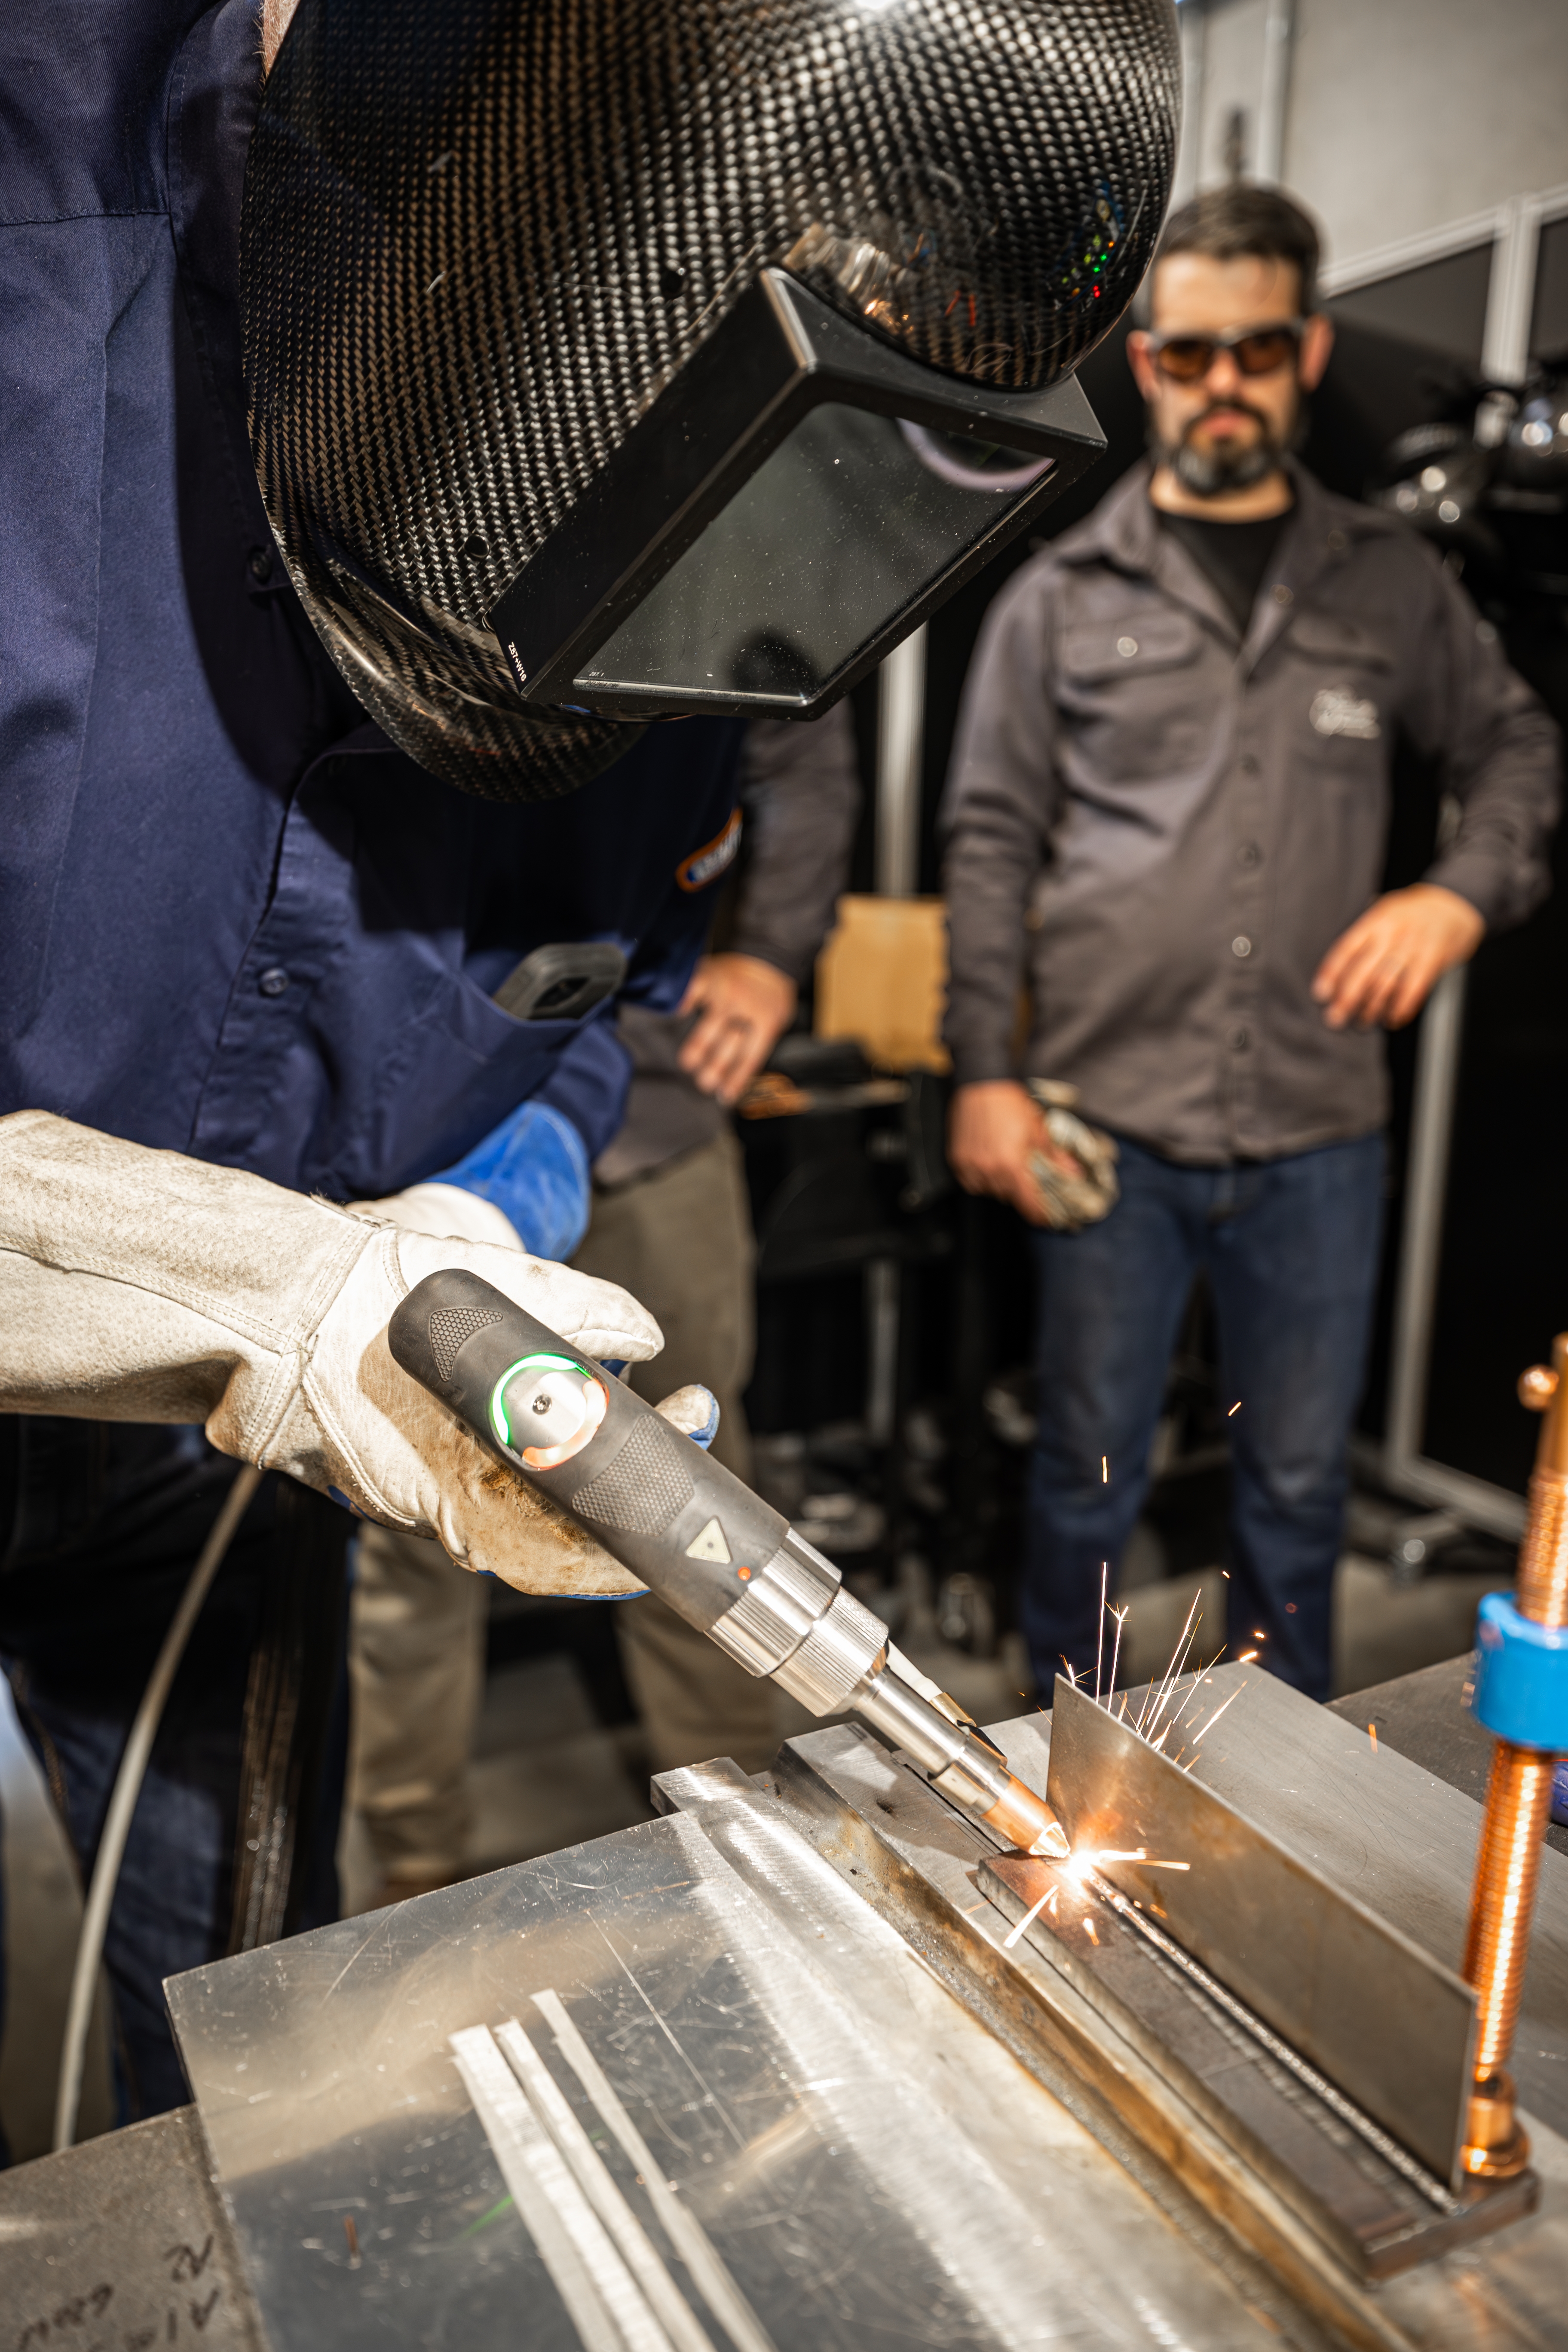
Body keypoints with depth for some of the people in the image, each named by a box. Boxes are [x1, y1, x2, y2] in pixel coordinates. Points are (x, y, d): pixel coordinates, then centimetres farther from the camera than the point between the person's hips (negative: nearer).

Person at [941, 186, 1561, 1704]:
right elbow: (991, 842, 2)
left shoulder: (1390, 585, 10)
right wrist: (985, 1073, -5)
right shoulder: (1062, 596, 4)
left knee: (1297, 1477, 15)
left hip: (1319, 1132, 2)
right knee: (1090, 1467, 11)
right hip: (1108, 1119, -1)